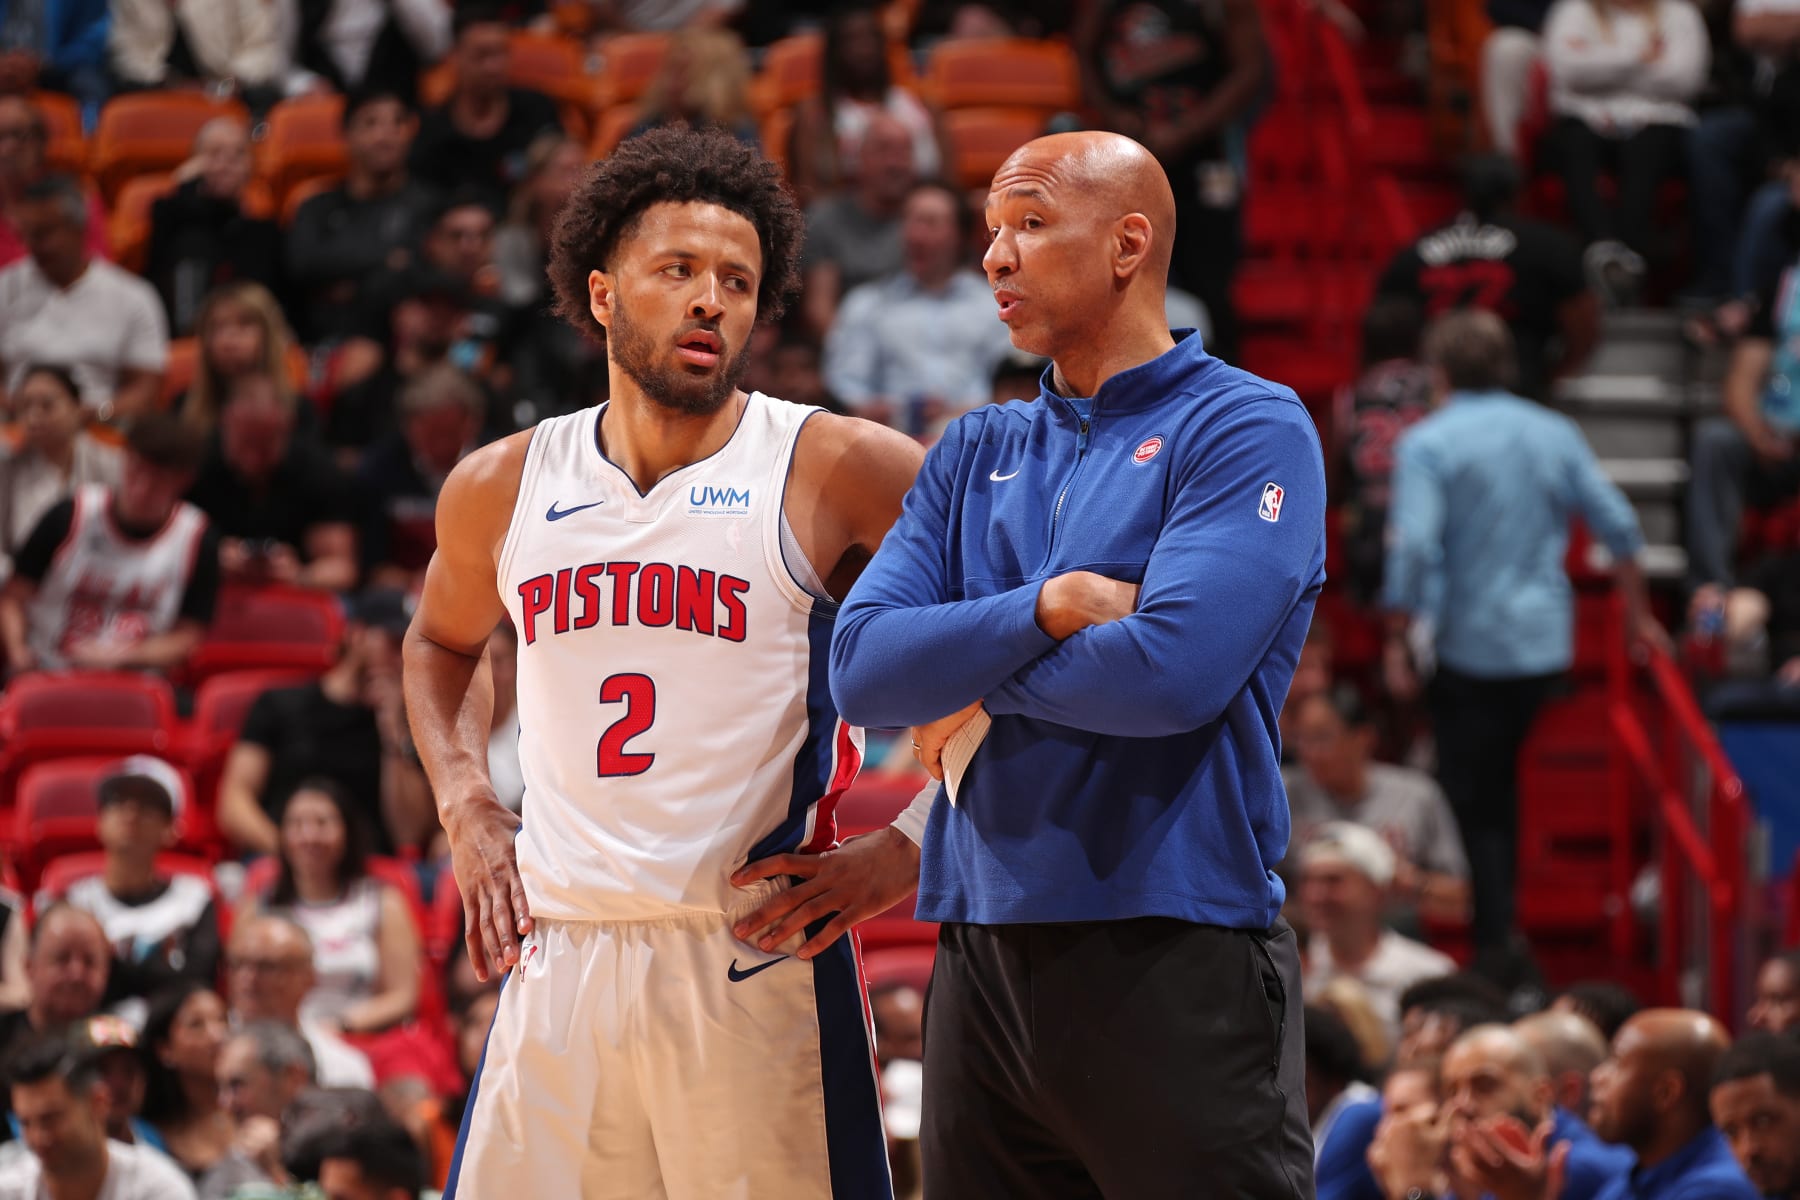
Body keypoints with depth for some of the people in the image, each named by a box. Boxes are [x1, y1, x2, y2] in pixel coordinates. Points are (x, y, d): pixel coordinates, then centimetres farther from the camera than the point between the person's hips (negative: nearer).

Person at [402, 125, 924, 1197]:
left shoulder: (831, 470, -3)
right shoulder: (501, 489, 10)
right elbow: (443, 642, 32)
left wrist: (908, 854, -7)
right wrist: (467, 810, 16)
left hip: (757, 954, -4)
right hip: (556, 955, 4)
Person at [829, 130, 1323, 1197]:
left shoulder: (1249, 428, -3)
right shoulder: (979, 452, 17)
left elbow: (1175, 669, -18)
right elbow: (862, 668, 3)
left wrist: (982, 686, -3)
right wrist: (1047, 609, -11)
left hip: (1175, 963, -6)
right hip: (985, 965, 6)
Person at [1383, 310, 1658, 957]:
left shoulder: (1427, 443, -9)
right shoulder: (1554, 433, 6)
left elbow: (1414, 547, -20)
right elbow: (1619, 526, 7)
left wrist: (1397, 640, -11)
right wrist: (1638, 616, 19)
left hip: (1469, 645, -5)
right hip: (1548, 644, 5)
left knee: (1471, 801, 1)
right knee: (1501, 776, 21)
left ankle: (1493, 943, -4)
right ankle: (1505, 915, 26)